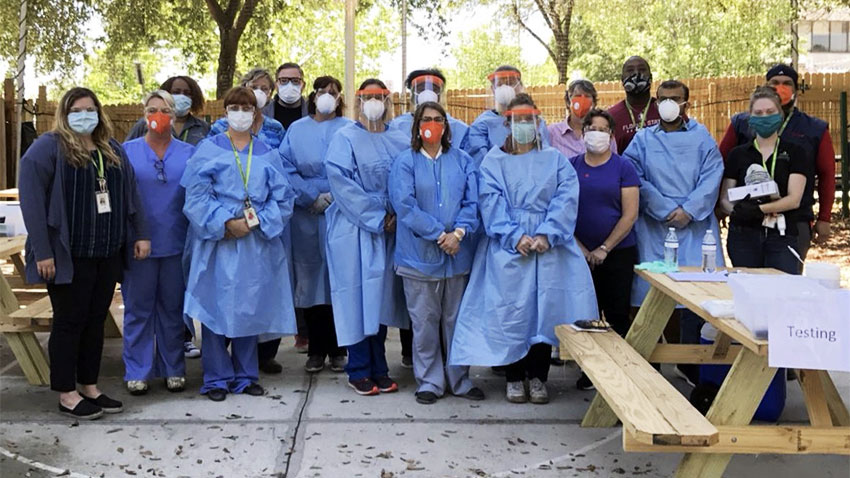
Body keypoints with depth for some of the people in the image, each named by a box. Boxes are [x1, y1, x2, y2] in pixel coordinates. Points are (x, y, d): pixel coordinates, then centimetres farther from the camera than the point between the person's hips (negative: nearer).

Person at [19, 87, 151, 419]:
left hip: (108, 254, 6)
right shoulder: (48, 147, -7)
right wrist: (42, 251, -17)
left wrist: (140, 234, 7)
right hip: (69, 255, -6)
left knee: (96, 320, 12)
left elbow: (130, 194, 16)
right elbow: (31, 199, -13)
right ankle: (67, 394, 13)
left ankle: (90, 387, 24)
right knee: (69, 322, 3)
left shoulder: (113, 150, 13)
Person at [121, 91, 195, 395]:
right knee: (138, 308, 5)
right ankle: (137, 371, 15)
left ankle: (173, 369, 21)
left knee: (173, 307, 10)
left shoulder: (188, 153, 5)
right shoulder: (128, 151, 3)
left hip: (176, 243, 1)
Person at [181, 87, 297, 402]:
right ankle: (217, 378, 9)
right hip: (218, 242, -3)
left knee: (250, 307, 7)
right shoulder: (208, 150, 3)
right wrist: (226, 222, -16)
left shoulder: (267, 155, 11)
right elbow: (196, 197, -5)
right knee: (217, 307, -2)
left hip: (256, 243, 3)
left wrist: (257, 221, -10)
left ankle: (245, 375, 19)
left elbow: (282, 199, 6)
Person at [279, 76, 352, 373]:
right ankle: (316, 350, 13)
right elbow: (286, 169, 2)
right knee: (310, 281, 3)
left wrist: (336, 198, -14)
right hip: (306, 217, 1)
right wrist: (312, 197, -9)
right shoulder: (296, 130, 12)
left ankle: (338, 350, 9)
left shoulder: (350, 130, 8)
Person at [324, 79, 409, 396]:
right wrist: (375, 216, -14)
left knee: (381, 295, 7)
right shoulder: (345, 139, -1)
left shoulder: (400, 142, 11)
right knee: (357, 295, -2)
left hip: (389, 231, 4)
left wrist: (396, 215, -9)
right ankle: (359, 371, 6)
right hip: (354, 230, -4)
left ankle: (378, 368, 15)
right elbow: (340, 181, -12)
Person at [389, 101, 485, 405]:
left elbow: (472, 201, 2)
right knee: (425, 321, 4)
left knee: (456, 319, 11)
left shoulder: (461, 160, 9)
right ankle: (430, 382, 15)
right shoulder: (405, 162, 0)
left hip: (458, 252, 3)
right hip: (419, 254, -2)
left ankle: (460, 380, 22)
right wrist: (438, 234, -16)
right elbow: (405, 205, -11)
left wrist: (459, 232, -15)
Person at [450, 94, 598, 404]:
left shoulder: (555, 160, 13)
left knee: (545, 308, -1)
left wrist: (547, 235, -15)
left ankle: (538, 377, 12)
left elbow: (566, 199, 0)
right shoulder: (493, 161, 9)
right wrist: (515, 237, -17)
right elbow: (491, 202, -4)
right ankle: (514, 377, 11)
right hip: (507, 248, -1)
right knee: (511, 310, -2)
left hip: (548, 247, 1)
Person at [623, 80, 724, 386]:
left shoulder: (701, 137, 11)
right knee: (651, 290, -3)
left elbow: (711, 177, 1)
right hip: (654, 226, 0)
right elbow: (635, 179, -1)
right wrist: (667, 210, -10)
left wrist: (688, 210, -11)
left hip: (695, 225, 0)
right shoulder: (643, 139, 11)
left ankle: (691, 364, 8)